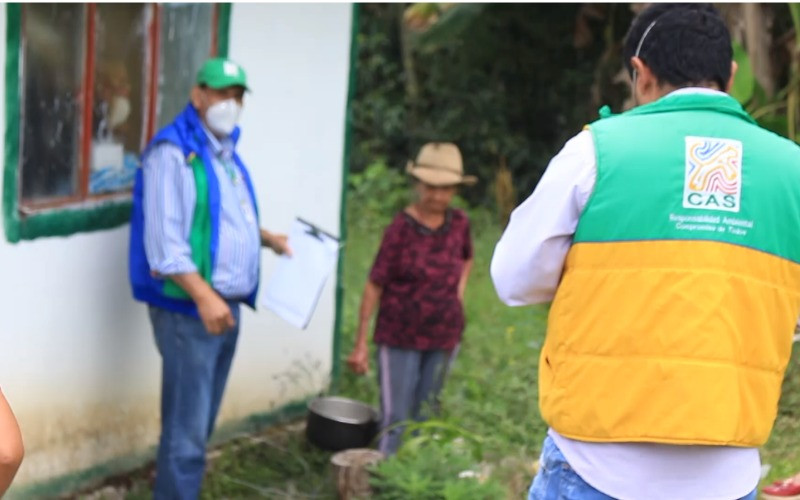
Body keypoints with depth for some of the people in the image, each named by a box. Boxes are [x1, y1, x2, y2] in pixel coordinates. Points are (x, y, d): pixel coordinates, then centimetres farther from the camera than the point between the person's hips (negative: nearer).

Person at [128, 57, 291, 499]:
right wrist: (203, 296, -27)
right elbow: (164, 238, -21)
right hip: (189, 308, -9)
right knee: (186, 429, -8)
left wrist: (266, 237, 14)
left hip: (227, 306, 9)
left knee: (201, 423, 15)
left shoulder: (226, 154, 15)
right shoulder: (173, 152, -14)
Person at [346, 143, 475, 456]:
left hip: (443, 336, 5)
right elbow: (374, 286, -12)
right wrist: (361, 344, -13)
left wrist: (459, 290, 4)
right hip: (400, 337, -5)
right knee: (394, 418, -5)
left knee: (425, 416, 14)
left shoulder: (459, 224, -1)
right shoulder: (402, 228, -15)